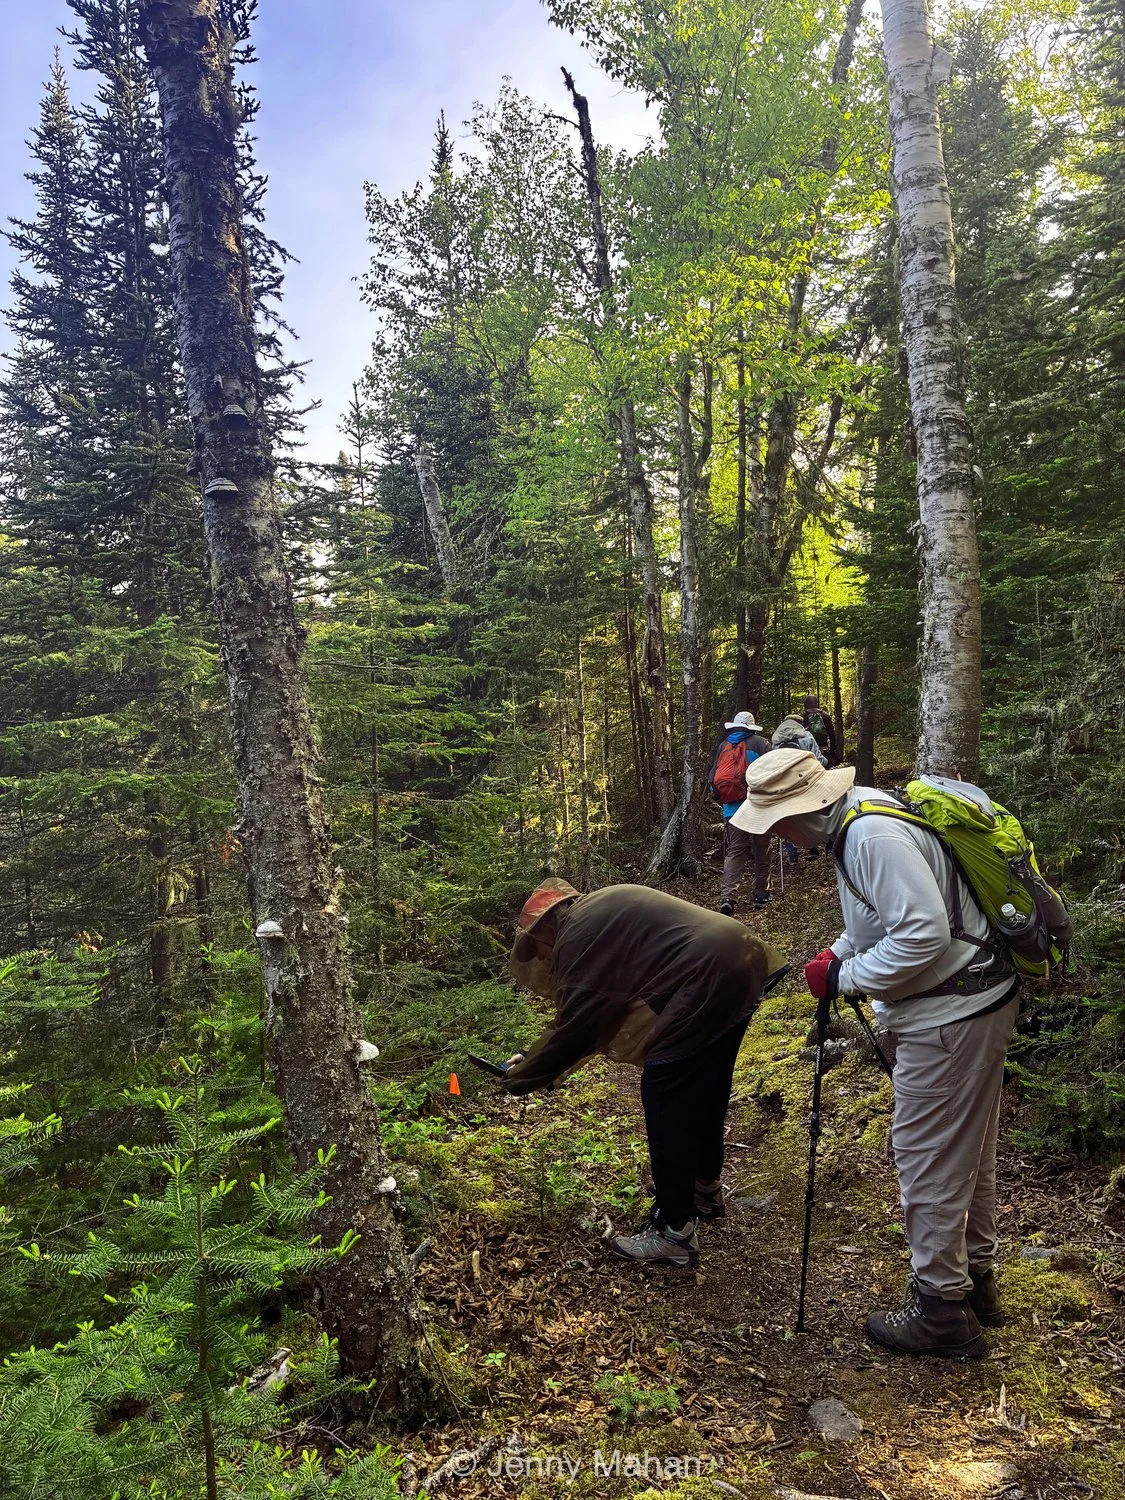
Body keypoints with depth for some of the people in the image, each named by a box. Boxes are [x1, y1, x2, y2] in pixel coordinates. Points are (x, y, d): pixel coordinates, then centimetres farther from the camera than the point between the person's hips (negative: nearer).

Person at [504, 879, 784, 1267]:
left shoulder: (575, 937, -4)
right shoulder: (604, 910, 24)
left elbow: (572, 1026, -1)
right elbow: (600, 1013, 30)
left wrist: (522, 1077, 13)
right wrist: (550, 1066, 33)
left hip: (709, 980, -10)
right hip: (745, 962, 10)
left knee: (666, 1098, 2)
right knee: (705, 1087, 25)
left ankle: (675, 1232, 10)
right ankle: (705, 1189, 43)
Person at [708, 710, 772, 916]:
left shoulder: (723, 746, 11)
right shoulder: (759, 742, -1)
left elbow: (712, 779, 11)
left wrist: (721, 799, 26)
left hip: (731, 810, 3)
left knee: (733, 853, 5)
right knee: (761, 853, 10)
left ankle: (727, 897, -10)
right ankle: (761, 896, 15)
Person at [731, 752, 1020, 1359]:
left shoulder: (875, 836, -26)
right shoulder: (853, 819, 6)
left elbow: (924, 933, -29)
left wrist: (844, 978, -19)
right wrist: (839, 952, 5)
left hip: (951, 1013, -10)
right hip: (979, 998, 10)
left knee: (927, 1158, 2)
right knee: (968, 1150, 22)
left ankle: (942, 1312, 18)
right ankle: (974, 1277, 39)